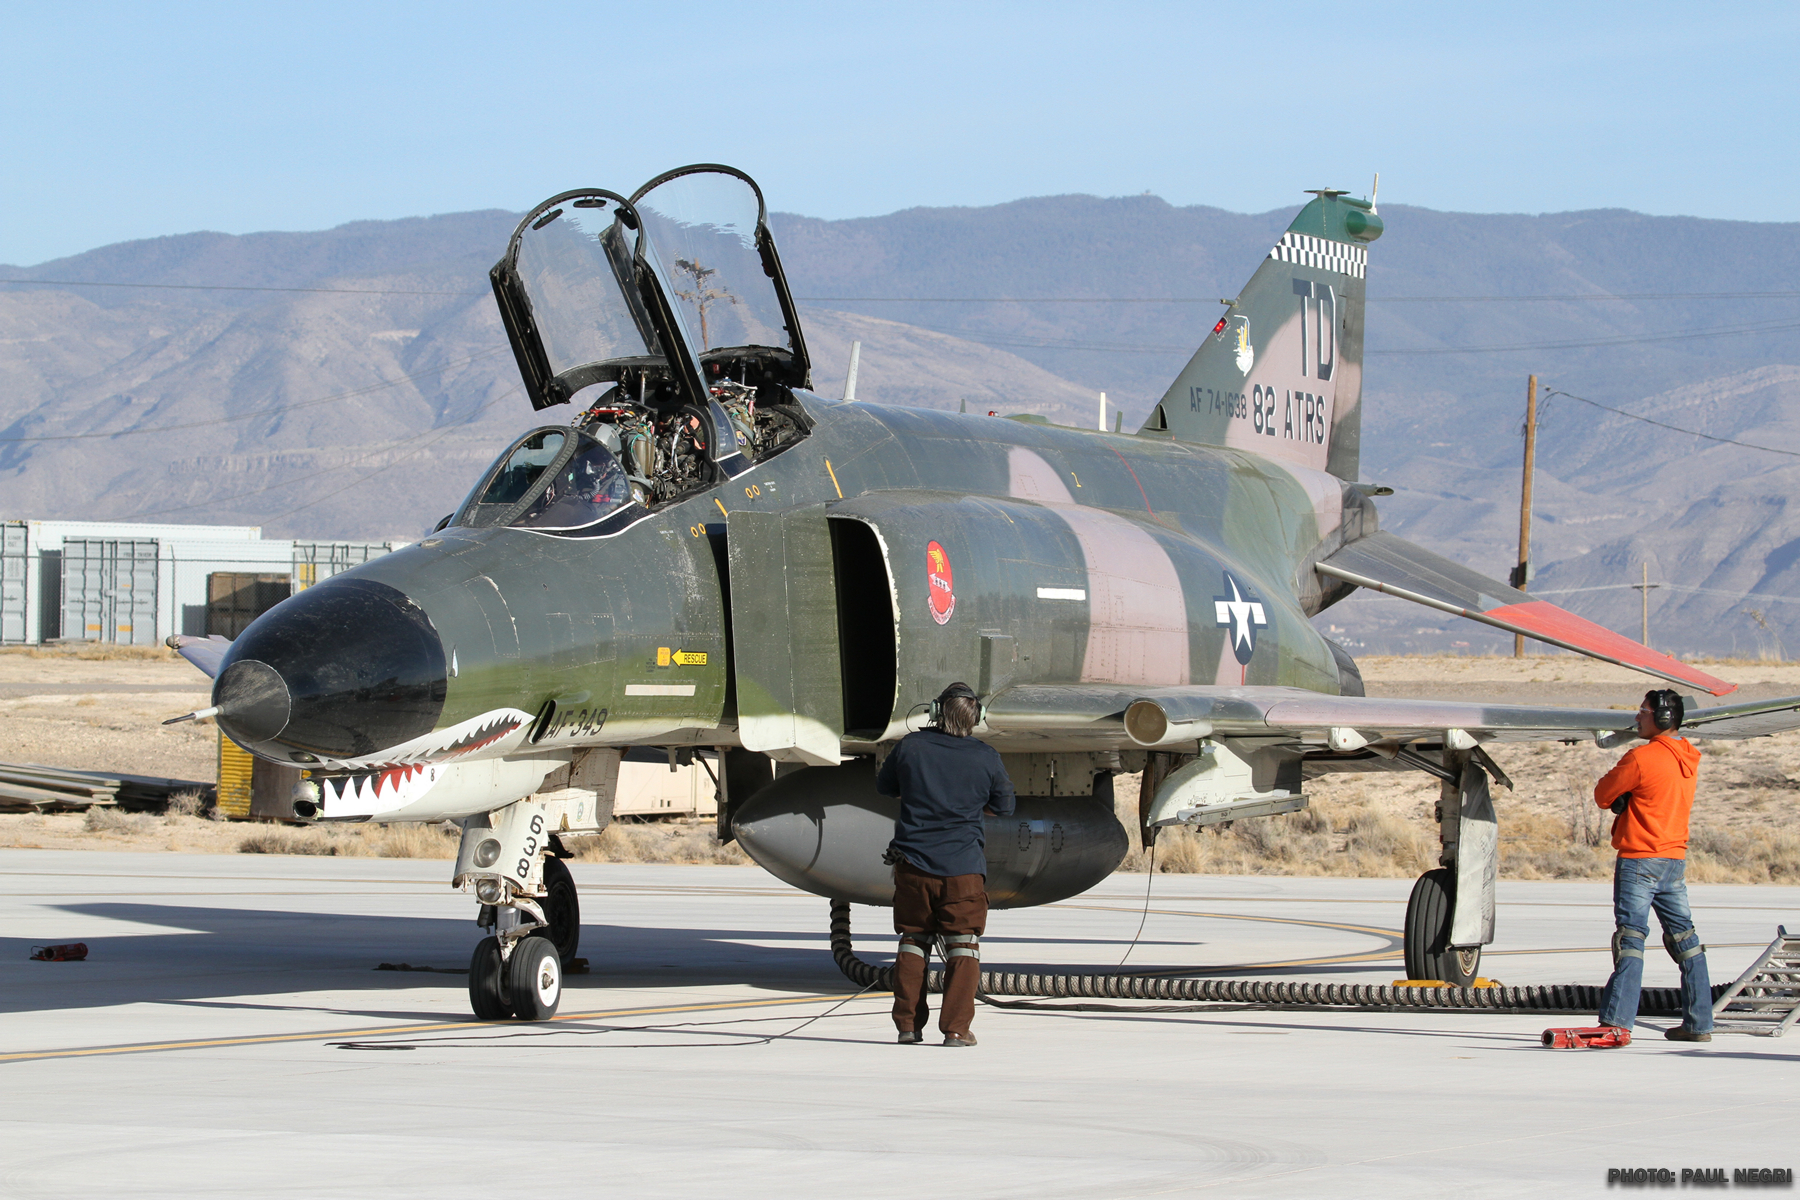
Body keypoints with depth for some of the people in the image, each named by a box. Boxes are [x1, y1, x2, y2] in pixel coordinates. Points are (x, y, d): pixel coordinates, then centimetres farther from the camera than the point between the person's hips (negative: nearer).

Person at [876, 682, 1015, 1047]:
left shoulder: (910, 747, -5)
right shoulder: (986, 758, -6)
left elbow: (883, 785, 13)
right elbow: (1004, 806, 8)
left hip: (913, 863, 2)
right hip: (964, 867, -1)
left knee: (913, 941, 14)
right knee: (963, 945, 5)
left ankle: (907, 1024, 13)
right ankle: (956, 1028, -2)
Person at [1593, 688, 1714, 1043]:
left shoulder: (1642, 758, -16)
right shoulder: (1689, 761, 9)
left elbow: (1603, 795, -8)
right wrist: (1627, 799, 3)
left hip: (1639, 859, -8)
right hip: (1676, 857, 8)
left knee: (1631, 937, -9)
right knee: (1684, 938, 11)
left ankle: (1617, 1021, -14)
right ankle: (1699, 1023, 14)